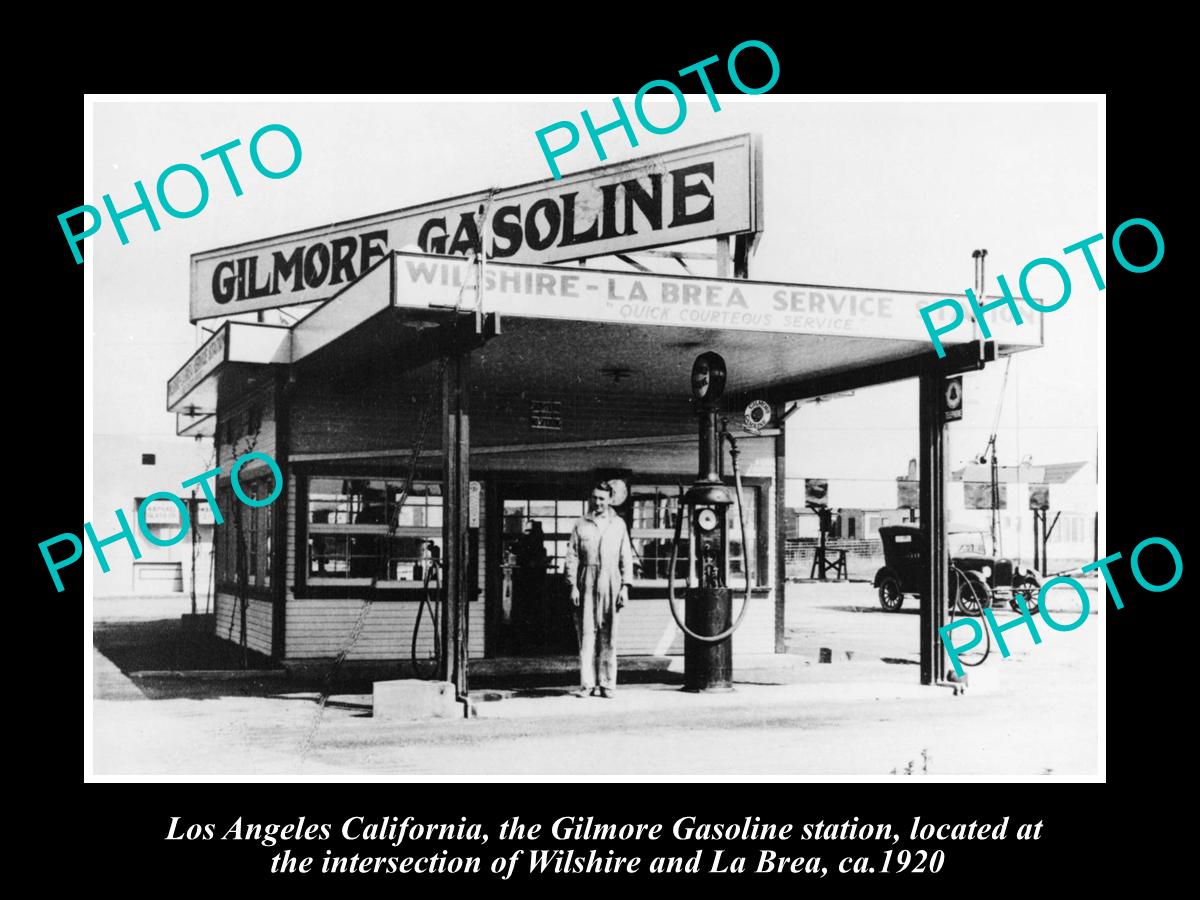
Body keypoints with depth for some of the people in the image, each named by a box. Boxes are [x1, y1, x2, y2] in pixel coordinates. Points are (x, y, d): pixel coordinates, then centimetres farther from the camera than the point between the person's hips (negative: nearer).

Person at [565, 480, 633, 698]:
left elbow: (626, 557, 9)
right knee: (586, 633, -3)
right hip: (587, 584, 0)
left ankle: (607, 683, 5)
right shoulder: (581, 525, 8)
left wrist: (625, 586, 2)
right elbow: (572, 557, 6)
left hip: (610, 584, 0)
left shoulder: (618, 525, 11)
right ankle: (587, 683, 0)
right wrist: (573, 586, -2)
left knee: (608, 635, 1)